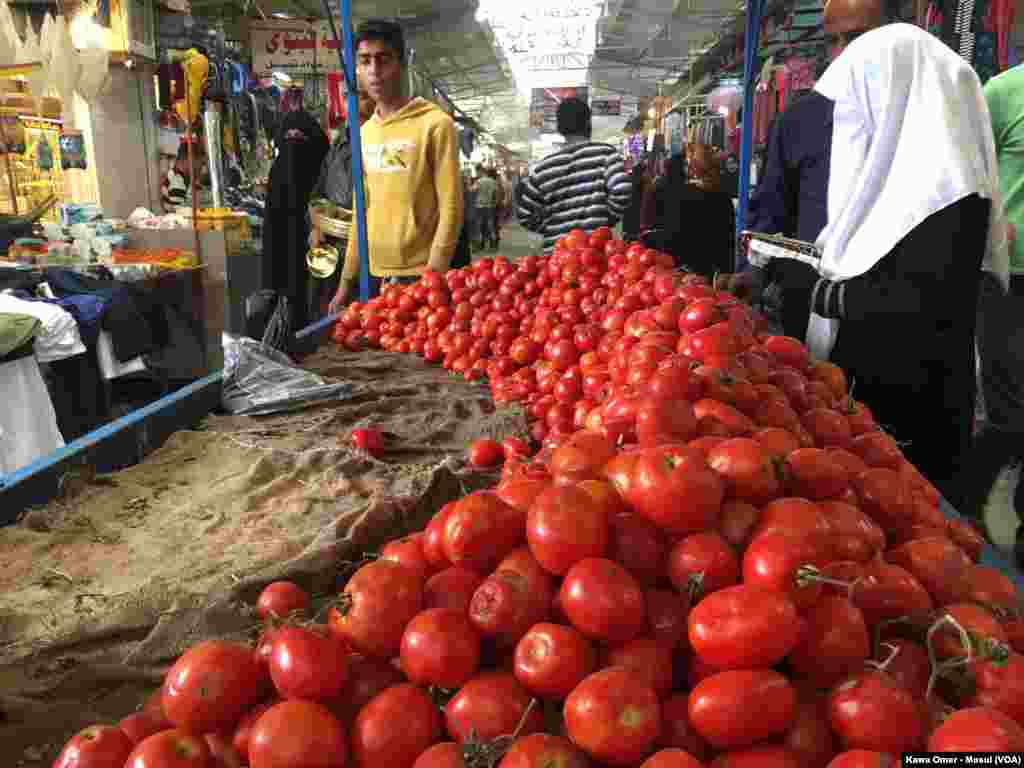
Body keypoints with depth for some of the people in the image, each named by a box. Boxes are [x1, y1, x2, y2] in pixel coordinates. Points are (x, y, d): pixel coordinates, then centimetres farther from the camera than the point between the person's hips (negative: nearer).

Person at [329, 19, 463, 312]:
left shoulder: (435, 124, -7)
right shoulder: (364, 133, 11)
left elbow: (450, 207, -11)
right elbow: (362, 211, 15)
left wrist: (433, 275, -16)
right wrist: (346, 280, 14)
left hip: (418, 275, -6)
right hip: (373, 275, 6)